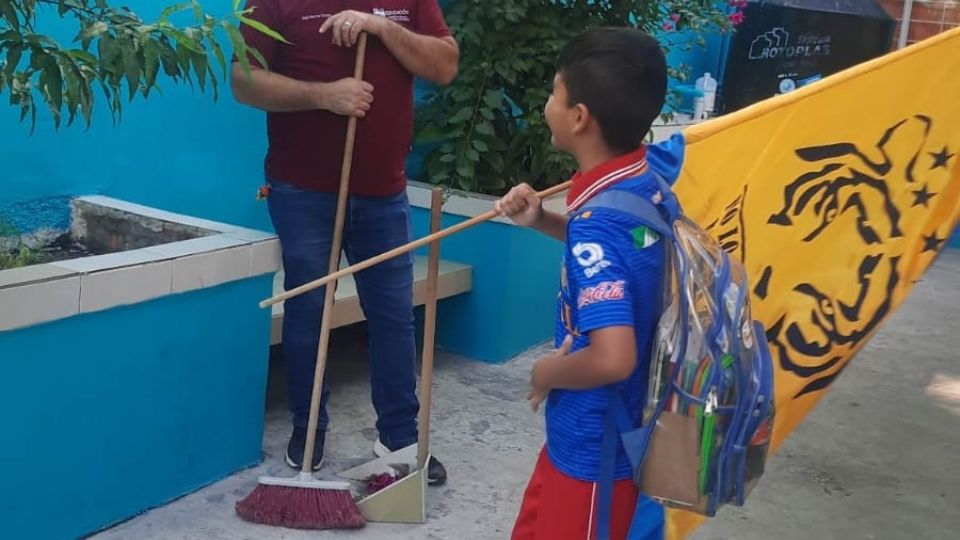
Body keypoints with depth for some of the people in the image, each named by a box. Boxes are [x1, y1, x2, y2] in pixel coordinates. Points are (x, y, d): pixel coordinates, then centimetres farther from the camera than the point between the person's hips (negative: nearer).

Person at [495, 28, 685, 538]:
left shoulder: (597, 219, -30)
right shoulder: (655, 171, -4)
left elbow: (611, 358, -37)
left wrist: (547, 372, -16)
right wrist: (542, 220, 4)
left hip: (597, 448, -9)